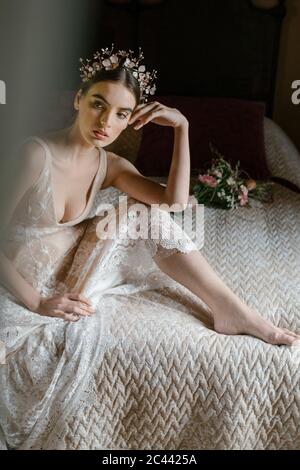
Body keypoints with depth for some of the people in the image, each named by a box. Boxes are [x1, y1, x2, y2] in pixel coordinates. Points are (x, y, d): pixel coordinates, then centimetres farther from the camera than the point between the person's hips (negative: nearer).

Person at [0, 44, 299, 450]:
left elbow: (175, 201, -17)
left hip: (69, 272, 5)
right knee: (78, 330, -36)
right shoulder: (36, 154, -23)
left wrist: (181, 126, -19)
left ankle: (230, 309, -9)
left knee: (146, 216, -12)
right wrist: (39, 303, -23)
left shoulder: (110, 166, -4)